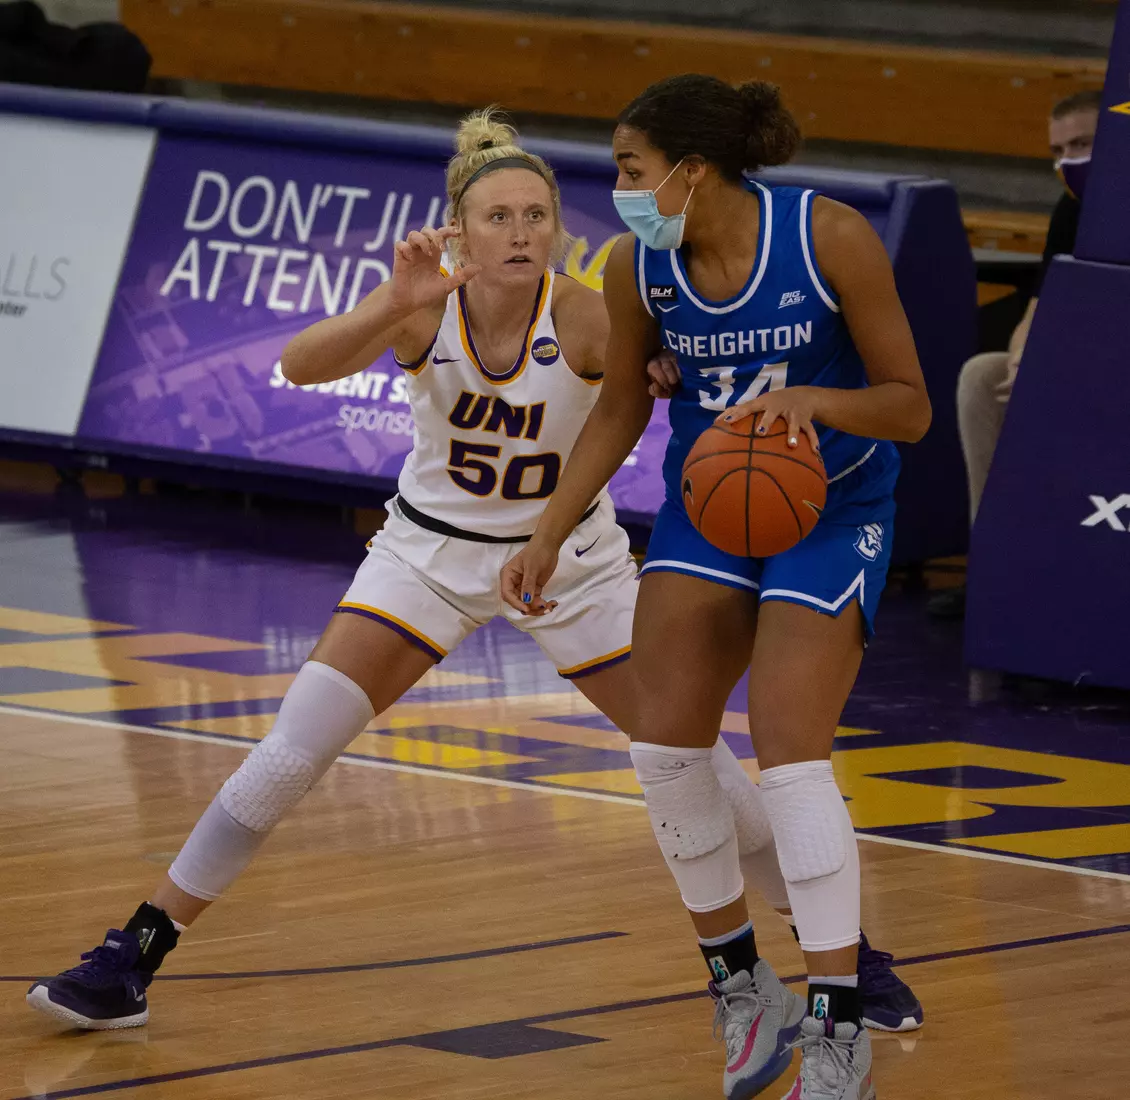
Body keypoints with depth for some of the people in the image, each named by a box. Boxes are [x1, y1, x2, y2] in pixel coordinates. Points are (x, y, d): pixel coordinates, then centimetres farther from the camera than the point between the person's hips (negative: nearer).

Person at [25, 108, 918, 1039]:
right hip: (432, 551, 0)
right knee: (290, 753, -11)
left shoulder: (583, 316, -23)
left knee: (695, 752, -2)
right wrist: (393, 307, -54)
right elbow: (301, 365, -37)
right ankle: (131, 960, -2)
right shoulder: (427, 305, -21)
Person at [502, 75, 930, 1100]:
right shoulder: (638, 266, -10)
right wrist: (546, 539, 2)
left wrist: (811, 400, -35)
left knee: (789, 752, -16)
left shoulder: (831, 238, -23)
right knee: (664, 746, -4)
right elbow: (621, 412, 7)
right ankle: (743, 988, 15)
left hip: (832, 514, -5)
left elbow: (910, 407, -16)